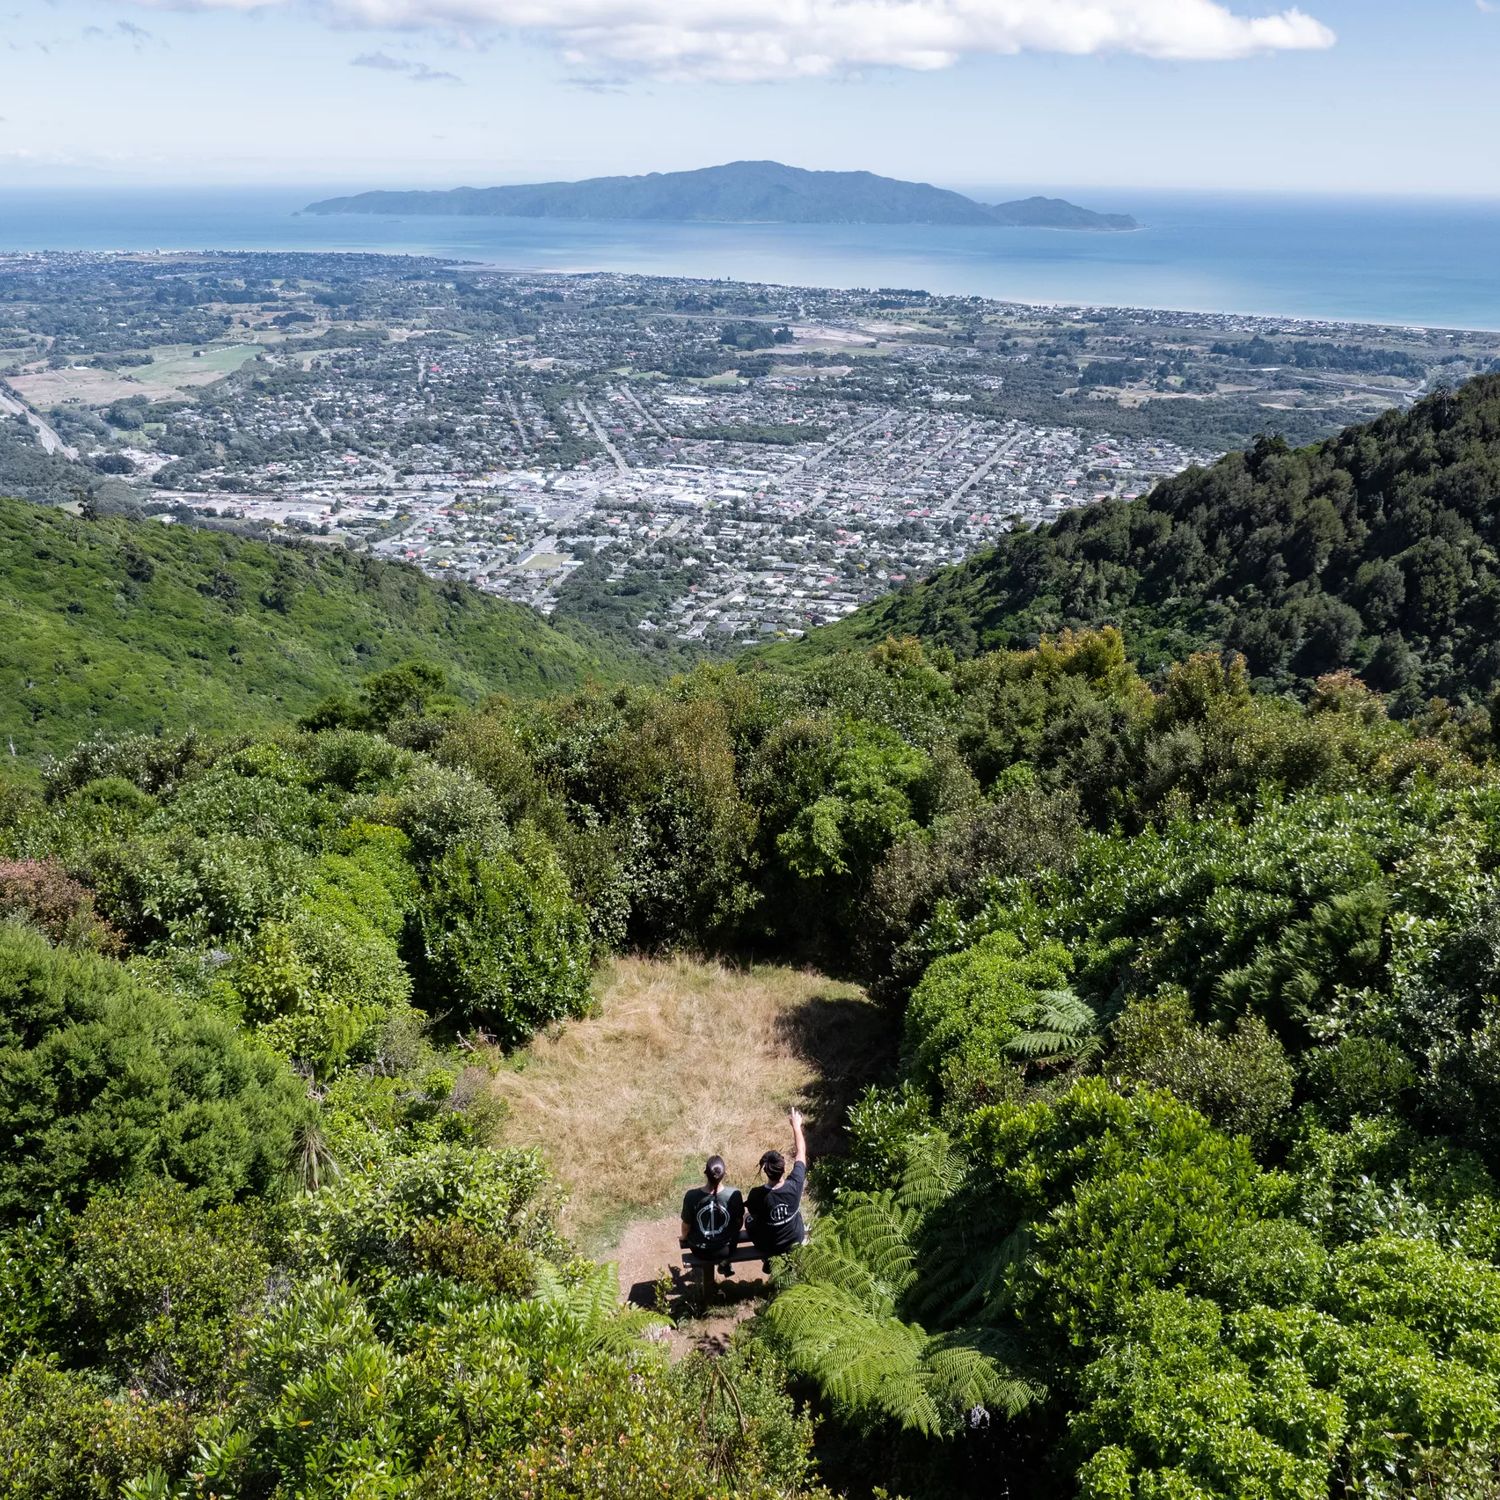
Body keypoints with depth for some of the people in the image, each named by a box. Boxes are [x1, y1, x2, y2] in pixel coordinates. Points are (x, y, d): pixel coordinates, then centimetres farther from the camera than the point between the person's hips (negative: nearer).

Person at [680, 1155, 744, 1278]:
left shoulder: (691, 1196, -26)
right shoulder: (734, 1194, -23)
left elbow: (686, 1226, -11)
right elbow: (739, 1222, -6)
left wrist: (683, 1238, 12)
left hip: (700, 1250, 0)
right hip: (726, 1249, 0)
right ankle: (725, 1263, 35)